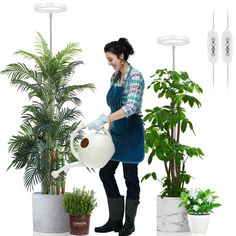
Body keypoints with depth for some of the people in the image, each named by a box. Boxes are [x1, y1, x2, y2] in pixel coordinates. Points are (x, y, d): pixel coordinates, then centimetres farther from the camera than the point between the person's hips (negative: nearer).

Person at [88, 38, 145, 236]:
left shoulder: (135, 76, -18)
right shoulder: (114, 77, 9)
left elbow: (131, 106, -30)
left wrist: (104, 119, -37)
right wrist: (109, 127, 16)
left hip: (131, 132, -9)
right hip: (116, 132, 9)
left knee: (130, 176, 2)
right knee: (106, 172, 6)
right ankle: (115, 220, 15)